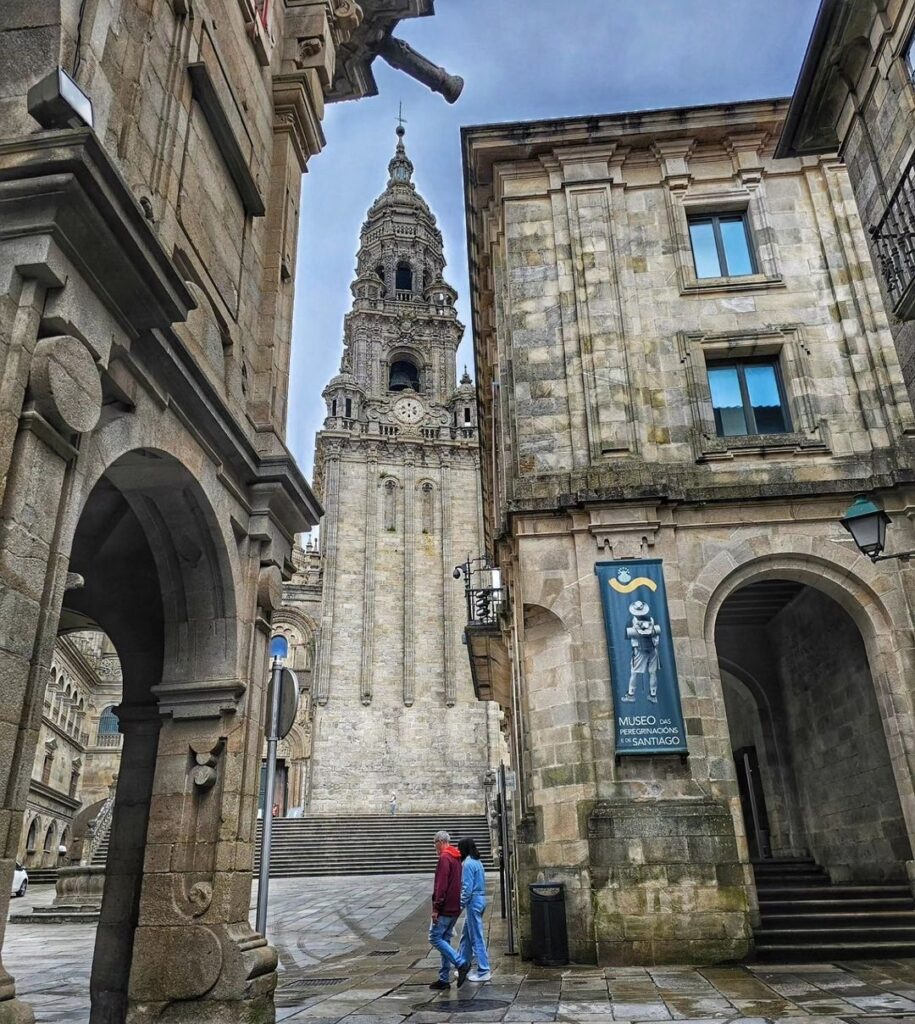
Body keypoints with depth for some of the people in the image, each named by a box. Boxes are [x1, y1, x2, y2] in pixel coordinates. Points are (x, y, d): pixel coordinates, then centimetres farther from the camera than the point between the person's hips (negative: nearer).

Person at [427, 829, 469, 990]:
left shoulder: (444, 858, -14)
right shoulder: (456, 858, 16)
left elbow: (441, 885, -21)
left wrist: (436, 908, -18)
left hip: (445, 909, -9)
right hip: (455, 908, 9)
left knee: (435, 938, -5)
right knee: (445, 940, 12)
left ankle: (461, 963, -13)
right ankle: (444, 979, 14)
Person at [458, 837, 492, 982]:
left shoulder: (468, 864, -16)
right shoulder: (477, 862, 12)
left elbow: (467, 888, -19)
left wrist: (461, 905, -12)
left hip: (473, 901, -10)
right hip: (480, 898, 10)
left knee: (476, 937, -2)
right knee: (466, 935, 19)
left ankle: (483, 971, 3)